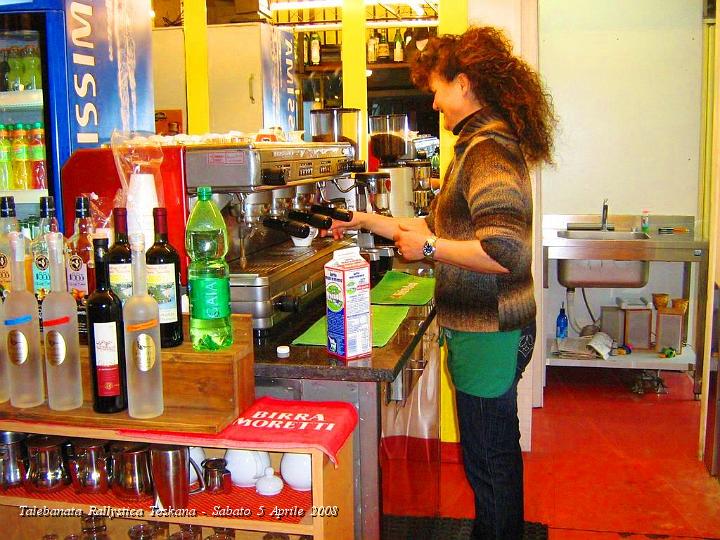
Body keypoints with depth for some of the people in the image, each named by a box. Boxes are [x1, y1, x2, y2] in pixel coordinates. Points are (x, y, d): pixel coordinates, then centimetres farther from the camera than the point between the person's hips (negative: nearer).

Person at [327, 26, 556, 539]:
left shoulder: (489, 151, -20)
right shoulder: (483, 145, 13)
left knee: (489, 458, 5)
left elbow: (504, 252, -31)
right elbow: (442, 227, 20)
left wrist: (429, 247, -20)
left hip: (488, 336, -11)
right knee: (496, 449, 24)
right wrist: (369, 221, 21)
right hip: (485, 328, 11)